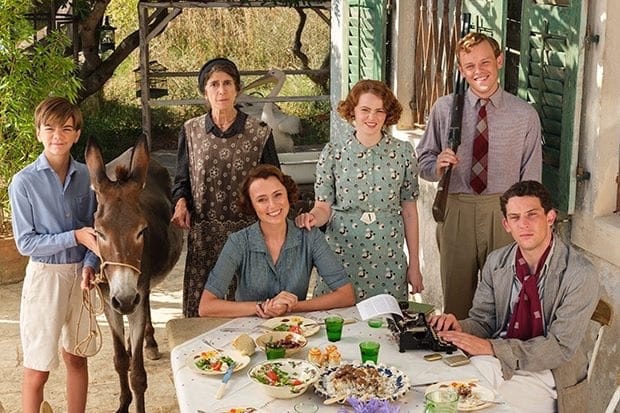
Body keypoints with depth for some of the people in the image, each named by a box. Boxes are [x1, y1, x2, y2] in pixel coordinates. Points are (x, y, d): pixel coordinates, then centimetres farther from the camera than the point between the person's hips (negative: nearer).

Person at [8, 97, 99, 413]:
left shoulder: (85, 177, -1)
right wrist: (75, 237, -20)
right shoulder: (24, 182, -11)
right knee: (38, 368, 4)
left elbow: (93, 229, 5)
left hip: (80, 274, 4)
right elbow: (25, 243, -11)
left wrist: (90, 264, -12)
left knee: (77, 357, 15)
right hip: (45, 276, -3)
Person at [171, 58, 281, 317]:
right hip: (203, 236, 2)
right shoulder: (191, 131, 8)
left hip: (247, 232, -1)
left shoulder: (259, 132, 3)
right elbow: (182, 180, 16)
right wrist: (181, 203, -4)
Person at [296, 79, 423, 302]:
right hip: (342, 257, 0)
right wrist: (312, 217, -22)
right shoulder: (333, 153, 0)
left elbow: (409, 210, 5)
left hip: (388, 260, 1)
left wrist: (414, 263, 6)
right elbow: (323, 207, 2)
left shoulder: (403, 152, 2)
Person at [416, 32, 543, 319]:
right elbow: (423, 161, 8)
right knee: (456, 298, 12)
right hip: (456, 211, 1)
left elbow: (530, 180, 4)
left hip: (504, 213, -1)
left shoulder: (525, 115, 0)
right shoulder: (444, 108, 2)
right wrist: (438, 165, -15)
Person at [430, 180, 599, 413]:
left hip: (548, 374, -4)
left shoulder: (580, 275, -15)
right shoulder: (496, 262, 2)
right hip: (496, 361, 4)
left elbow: (560, 347, -18)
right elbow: (483, 320, 8)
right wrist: (459, 328, -17)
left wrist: (491, 347, -25)